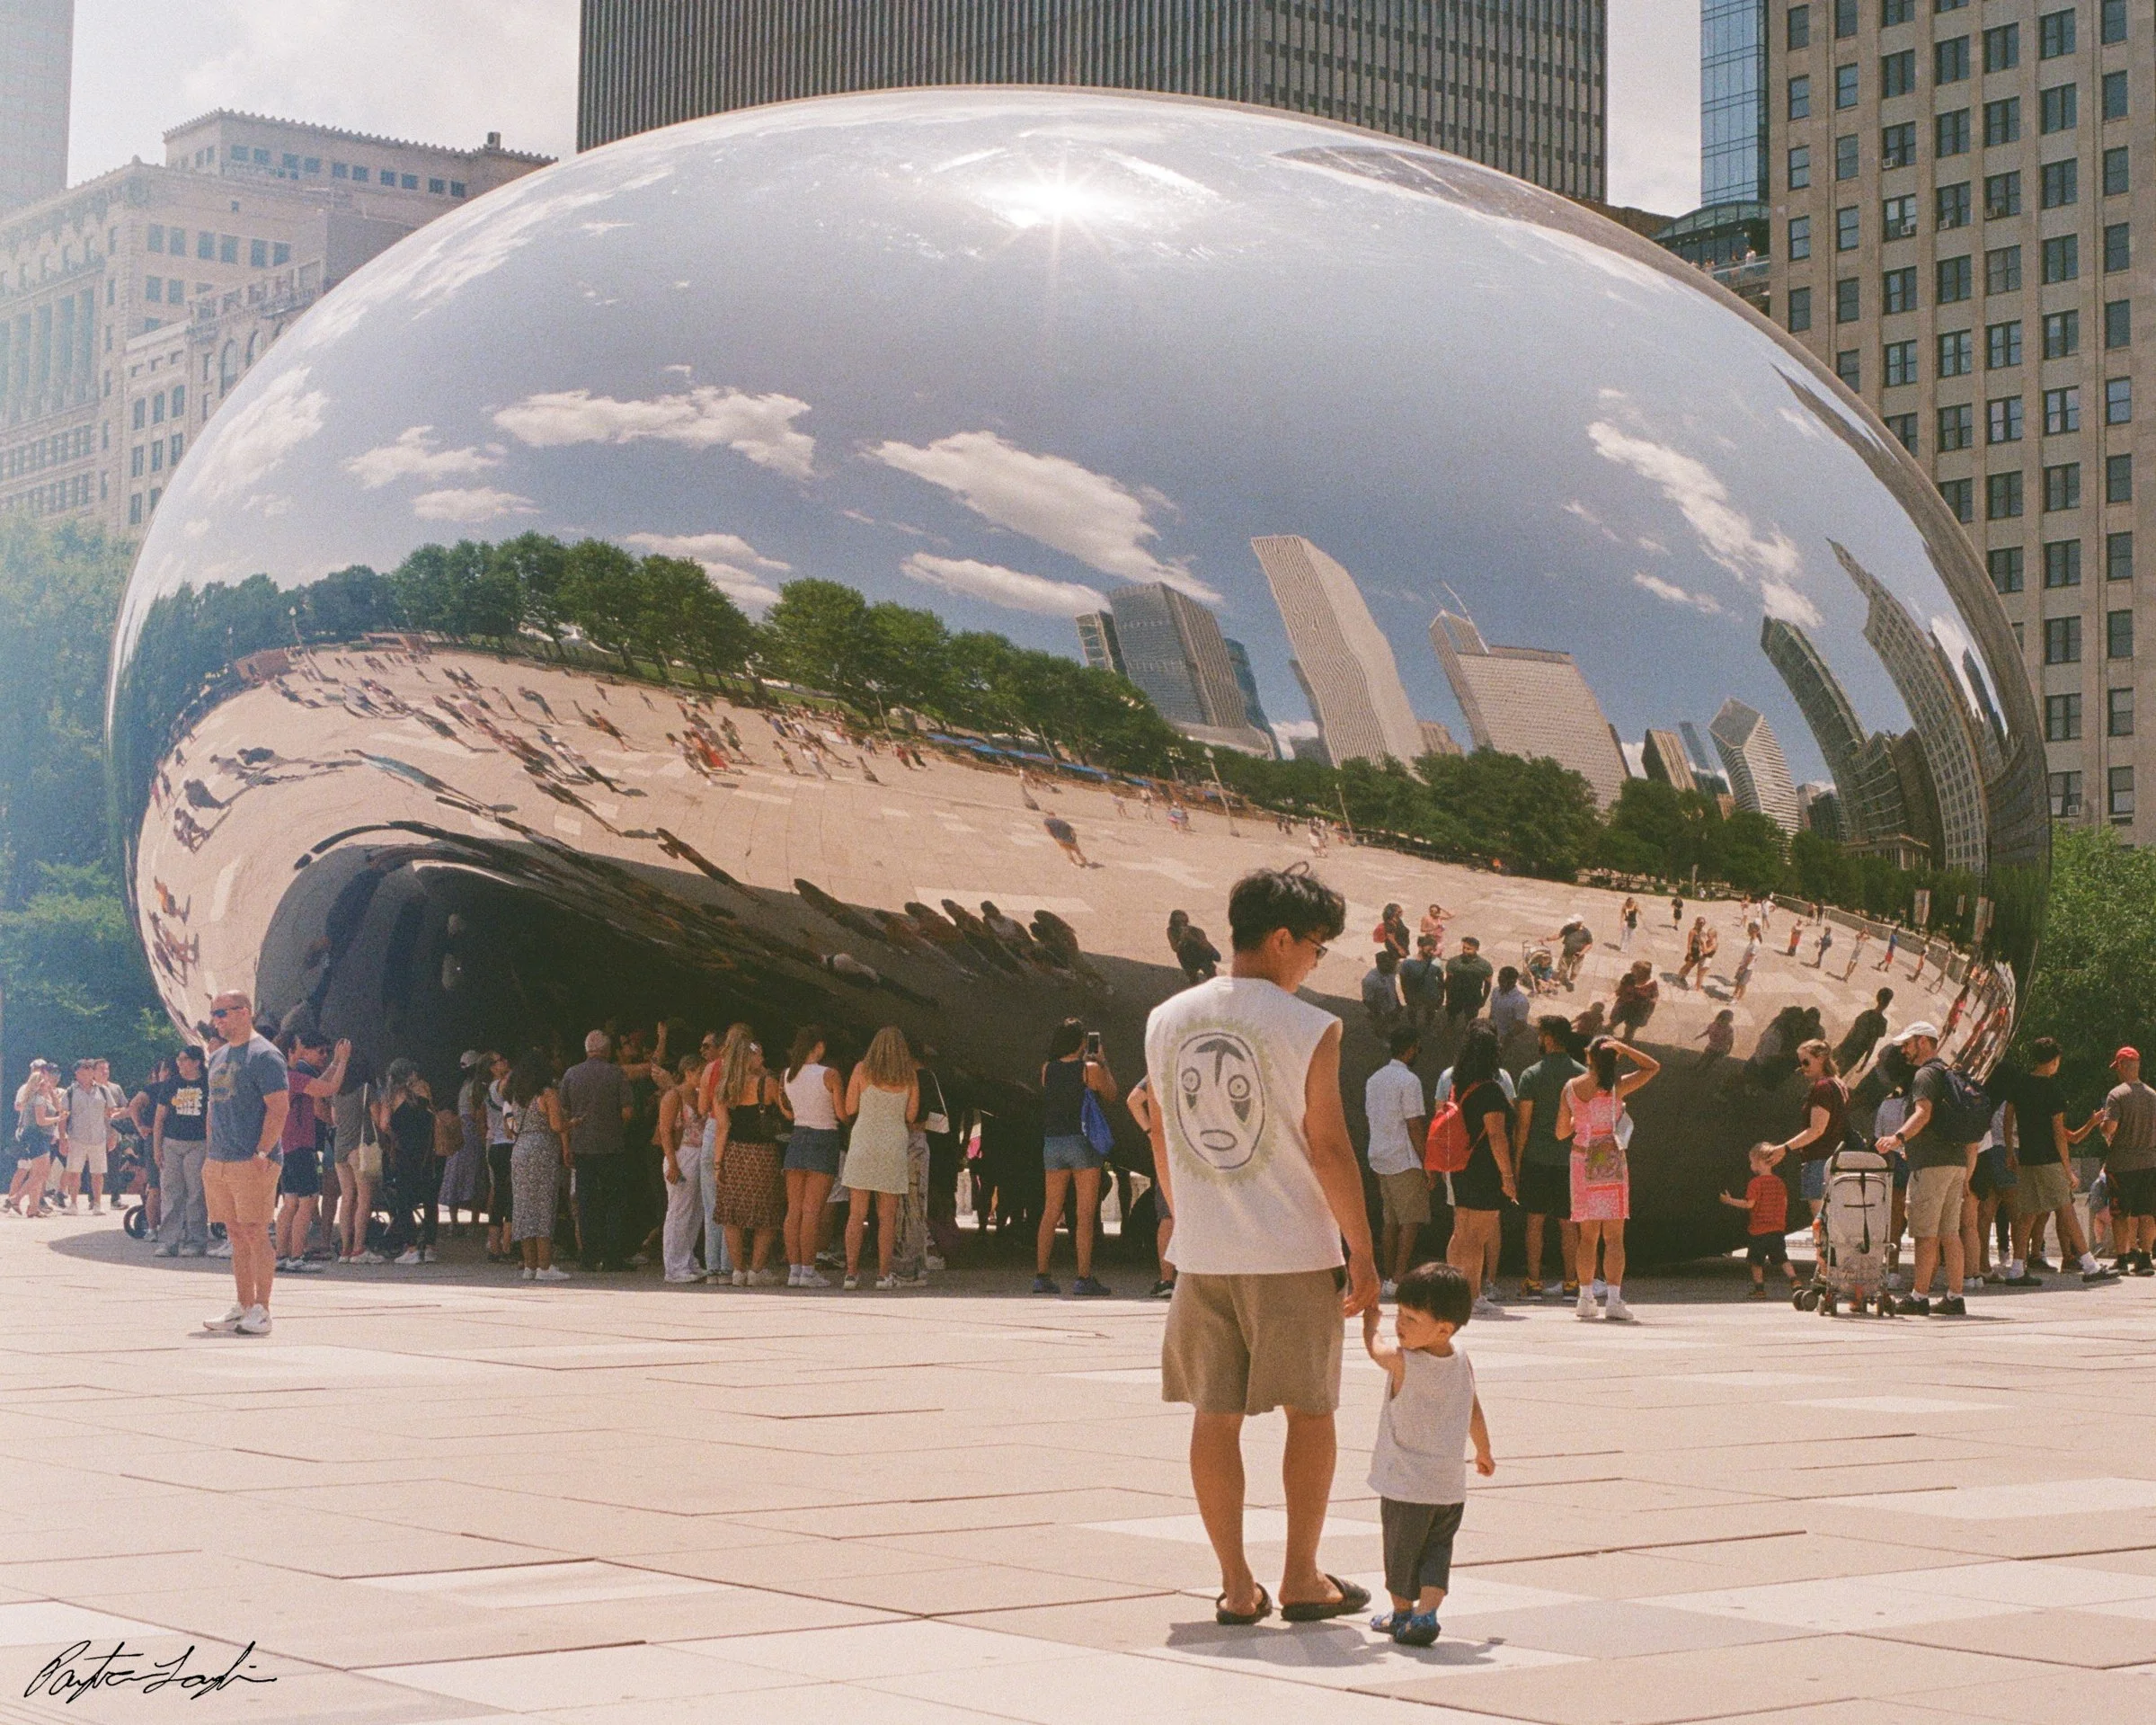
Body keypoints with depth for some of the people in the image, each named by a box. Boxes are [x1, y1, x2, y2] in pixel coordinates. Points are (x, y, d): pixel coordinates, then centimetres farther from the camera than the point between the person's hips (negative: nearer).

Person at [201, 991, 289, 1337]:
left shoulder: (264, 1055, -8)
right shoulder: (218, 1057, 19)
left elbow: (278, 1107, -15)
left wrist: (262, 1153, -20)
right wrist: (211, 1154, 16)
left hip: (252, 1162, -8)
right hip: (220, 1162, 8)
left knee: (255, 1232, -7)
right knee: (236, 1234, 10)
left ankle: (260, 1311, -5)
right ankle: (242, 1307, 15)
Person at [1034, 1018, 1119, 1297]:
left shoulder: (1047, 1069, 3)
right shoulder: (1091, 1070, -10)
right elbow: (1111, 1095, 4)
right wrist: (1103, 1063, 12)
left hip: (1052, 1143, 5)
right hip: (1083, 1141, -5)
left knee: (1050, 1212, 11)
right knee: (1085, 1215, -2)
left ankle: (1041, 1275, 10)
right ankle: (1083, 1278, -5)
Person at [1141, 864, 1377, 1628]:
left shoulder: (1165, 1020, 5)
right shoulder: (1308, 1029, -11)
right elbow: (1328, 1147, -11)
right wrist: (1363, 1253, -3)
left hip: (1201, 1252, 4)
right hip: (1291, 1253, -4)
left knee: (1214, 1414, 8)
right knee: (1309, 1411, 10)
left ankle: (1236, 1586, 11)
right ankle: (1301, 1579, 14)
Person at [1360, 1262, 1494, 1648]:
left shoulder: (1402, 1363, -19)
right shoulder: (1463, 1363, -2)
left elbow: (1373, 1348, 3)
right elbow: (1475, 1413, 12)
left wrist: (1370, 1320, 22)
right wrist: (1484, 1454, 28)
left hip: (1406, 1488, -4)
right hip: (1450, 1488, 5)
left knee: (1401, 1551, 12)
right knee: (1437, 1550, 10)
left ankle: (1402, 1612, 26)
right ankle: (1427, 1610, -9)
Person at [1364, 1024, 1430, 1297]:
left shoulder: (1374, 1079, 13)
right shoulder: (1409, 1081, -12)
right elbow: (1414, 1126, -15)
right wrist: (1427, 1164, -11)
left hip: (1380, 1160, 8)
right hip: (1406, 1161, -8)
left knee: (1391, 1221, 11)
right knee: (1412, 1221, -6)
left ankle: (1388, 1280, 10)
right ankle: (1397, 1280, -12)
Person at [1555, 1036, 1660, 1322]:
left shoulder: (1570, 1088, 2)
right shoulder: (1616, 1087, -7)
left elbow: (1561, 1132, 10)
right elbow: (1652, 1067, 5)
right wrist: (1622, 1047, -2)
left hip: (1582, 1160, 3)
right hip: (1611, 1163, -3)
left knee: (1588, 1235, 11)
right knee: (1614, 1236, -3)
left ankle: (1586, 1298, 11)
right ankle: (1614, 1301, -10)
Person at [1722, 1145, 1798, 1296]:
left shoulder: (1756, 1182, -12)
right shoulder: (1779, 1182, 7)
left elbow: (1749, 1204, -15)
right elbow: (1785, 1203, 11)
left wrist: (1730, 1201, -5)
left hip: (1759, 1229, -5)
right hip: (1778, 1229, 5)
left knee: (1757, 1261, 7)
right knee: (1782, 1259, 9)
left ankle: (1759, 1289, 8)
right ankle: (1794, 1280, -7)